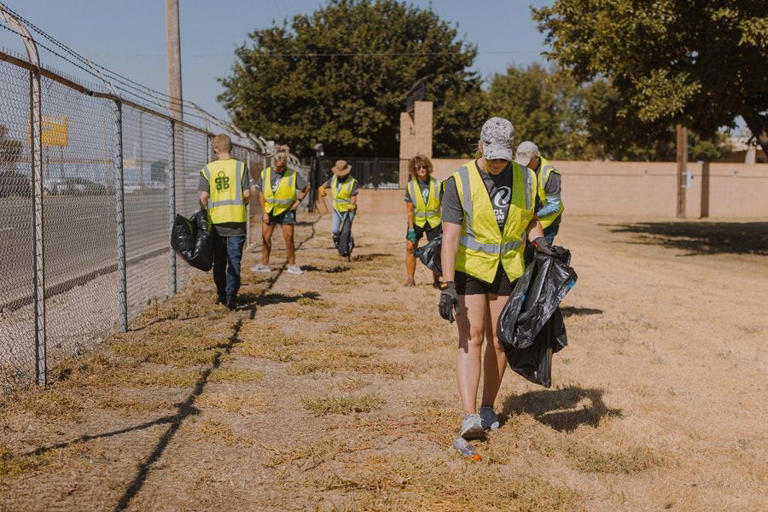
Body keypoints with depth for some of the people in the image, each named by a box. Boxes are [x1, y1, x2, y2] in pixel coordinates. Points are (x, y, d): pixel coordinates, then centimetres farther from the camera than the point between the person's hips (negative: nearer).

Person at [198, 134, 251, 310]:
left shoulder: (208, 169, 0)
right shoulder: (240, 166, -3)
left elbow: (203, 197, -6)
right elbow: (247, 194, -6)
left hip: (216, 219, 2)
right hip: (237, 219, -1)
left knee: (219, 260, 15)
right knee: (234, 260, 1)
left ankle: (221, 294, 22)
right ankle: (231, 297, -5)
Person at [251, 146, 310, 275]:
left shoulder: (293, 174, -10)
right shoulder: (265, 173, -3)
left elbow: (307, 186, 2)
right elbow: (261, 194, 3)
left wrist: (299, 200, -5)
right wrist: (264, 212, -1)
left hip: (286, 210, -2)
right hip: (269, 209, 2)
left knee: (288, 238, -4)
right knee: (265, 237, 1)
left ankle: (292, 265, 5)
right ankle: (264, 264, 12)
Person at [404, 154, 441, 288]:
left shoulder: (436, 184, -10)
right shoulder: (411, 186, -9)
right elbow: (410, 210, -8)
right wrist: (411, 229, -12)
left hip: (434, 221, -1)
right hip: (416, 221, 1)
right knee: (410, 247, -5)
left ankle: (436, 280, 11)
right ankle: (410, 279, 5)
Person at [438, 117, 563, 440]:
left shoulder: (526, 179, 0)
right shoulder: (460, 182, -13)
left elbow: (531, 220, 14)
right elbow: (450, 237, -17)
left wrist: (539, 241, -10)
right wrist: (447, 286, -23)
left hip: (508, 271, 4)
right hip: (469, 270, -3)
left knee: (499, 341, 7)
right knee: (471, 338, -11)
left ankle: (488, 407, 22)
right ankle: (469, 415, -15)